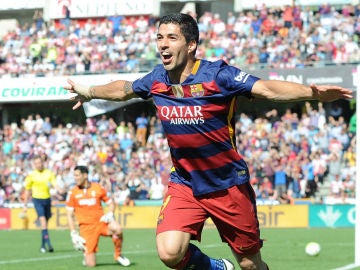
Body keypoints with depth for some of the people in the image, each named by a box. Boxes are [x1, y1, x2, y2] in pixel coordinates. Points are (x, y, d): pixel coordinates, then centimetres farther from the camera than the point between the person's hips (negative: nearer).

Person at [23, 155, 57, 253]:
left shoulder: (49, 173, 4)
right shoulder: (31, 175, -1)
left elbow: (54, 184, -6)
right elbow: (27, 191, 7)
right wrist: (25, 205, 7)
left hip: (47, 199, 3)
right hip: (37, 199, -3)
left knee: (46, 223, 8)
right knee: (43, 220, -18)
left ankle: (43, 245, 19)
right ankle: (48, 244, -25)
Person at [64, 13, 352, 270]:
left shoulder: (217, 75, -17)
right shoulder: (156, 80, -2)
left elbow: (267, 88, -30)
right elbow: (122, 89, 20)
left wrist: (312, 92, -46)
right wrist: (88, 92, 36)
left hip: (229, 184, -3)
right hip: (185, 184, 3)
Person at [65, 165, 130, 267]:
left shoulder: (98, 188, 2)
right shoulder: (73, 193, 2)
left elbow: (111, 203, 12)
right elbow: (69, 214, 5)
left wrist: (110, 214, -9)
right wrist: (74, 234, -3)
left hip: (101, 222, 1)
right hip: (86, 227, -1)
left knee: (117, 229, -34)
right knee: (90, 264, -11)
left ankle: (118, 255, -8)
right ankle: (86, 252, 28)